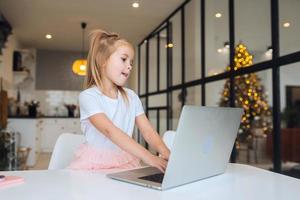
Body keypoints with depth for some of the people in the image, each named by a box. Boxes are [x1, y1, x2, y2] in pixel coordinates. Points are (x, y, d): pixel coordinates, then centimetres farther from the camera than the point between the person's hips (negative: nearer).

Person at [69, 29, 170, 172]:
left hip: (126, 162, 3)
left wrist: (166, 154, -20)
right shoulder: (88, 96, -10)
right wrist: (148, 157, -33)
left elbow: (148, 131, 0)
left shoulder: (131, 97, 7)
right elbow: (110, 131, -24)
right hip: (95, 164, -3)